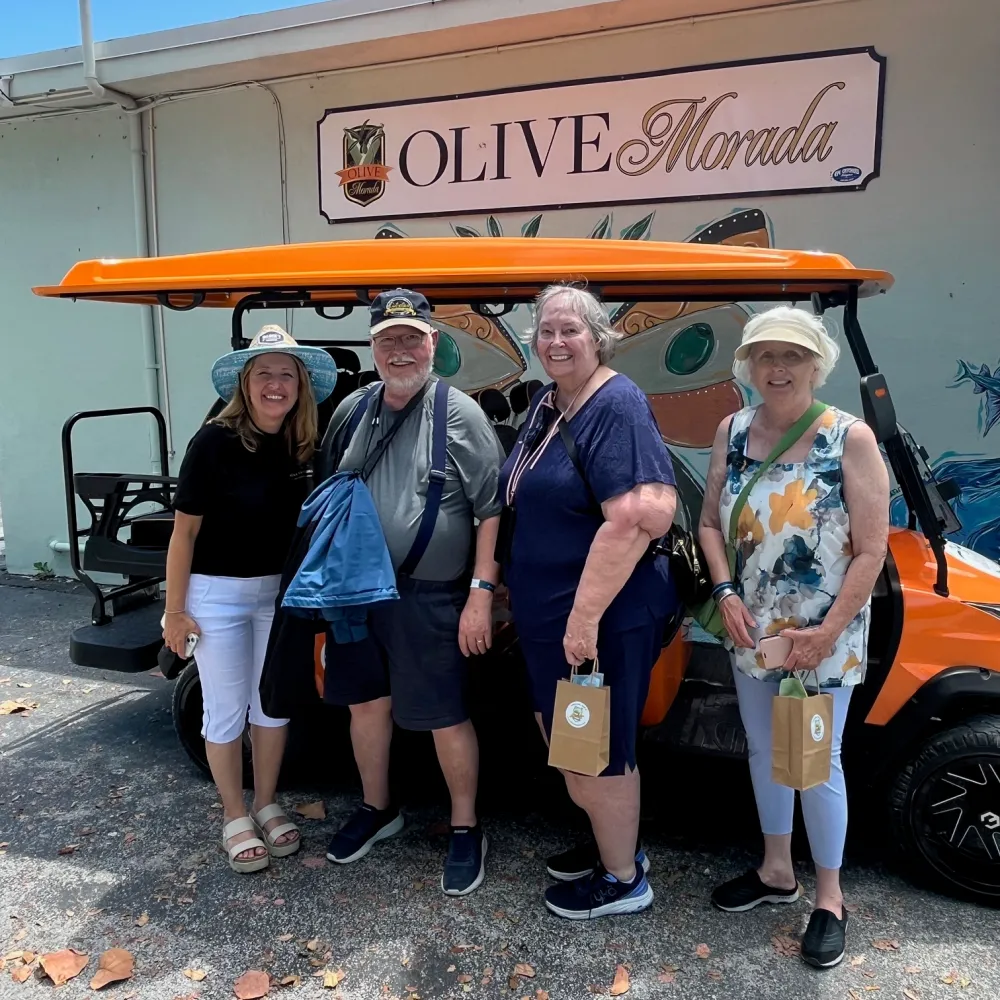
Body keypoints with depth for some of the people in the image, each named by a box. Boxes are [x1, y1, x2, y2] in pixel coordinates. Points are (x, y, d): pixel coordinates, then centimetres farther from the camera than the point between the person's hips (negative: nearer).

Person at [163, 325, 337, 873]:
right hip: (217, 593, -4)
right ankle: (234, 817, 27)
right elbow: (185, 530, -13)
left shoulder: (303, 446, -4)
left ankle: (267, 805, 34)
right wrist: (174, 609, -10)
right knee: (226, 712, 7)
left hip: (280, 590, 5)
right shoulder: (215, 442, -17)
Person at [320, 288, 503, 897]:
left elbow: (492, 510, -10)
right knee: (366, 704, 18)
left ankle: (466, 830, 25)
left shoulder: (458, 414, -8)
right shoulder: (352, 411, 7)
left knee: (447, 718, 4)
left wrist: (482, 592, -14)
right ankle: (377, 810, 40)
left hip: (430, 598, -5)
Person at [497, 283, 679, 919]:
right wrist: (511, 588, 20)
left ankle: (623, 880, 31)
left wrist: (586, 614, -30)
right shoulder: (548, 405, 10)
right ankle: (614, 840, 45)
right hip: (547, 615, 9)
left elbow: (639, 516, -30)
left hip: (599, 620, -9)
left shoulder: (616, 407, -19)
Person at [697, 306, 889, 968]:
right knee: (763, 751, 18)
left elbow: (871, 550, -14)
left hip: (823, 638, -4)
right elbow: (710, 523, 6)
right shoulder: (733, 431, -1)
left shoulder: (850, 438, -14)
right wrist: (727, 594, -8)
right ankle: (777, 872, 40)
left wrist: (826, 633, -17)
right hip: (751, 633, 5)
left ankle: (829, 897, 31)